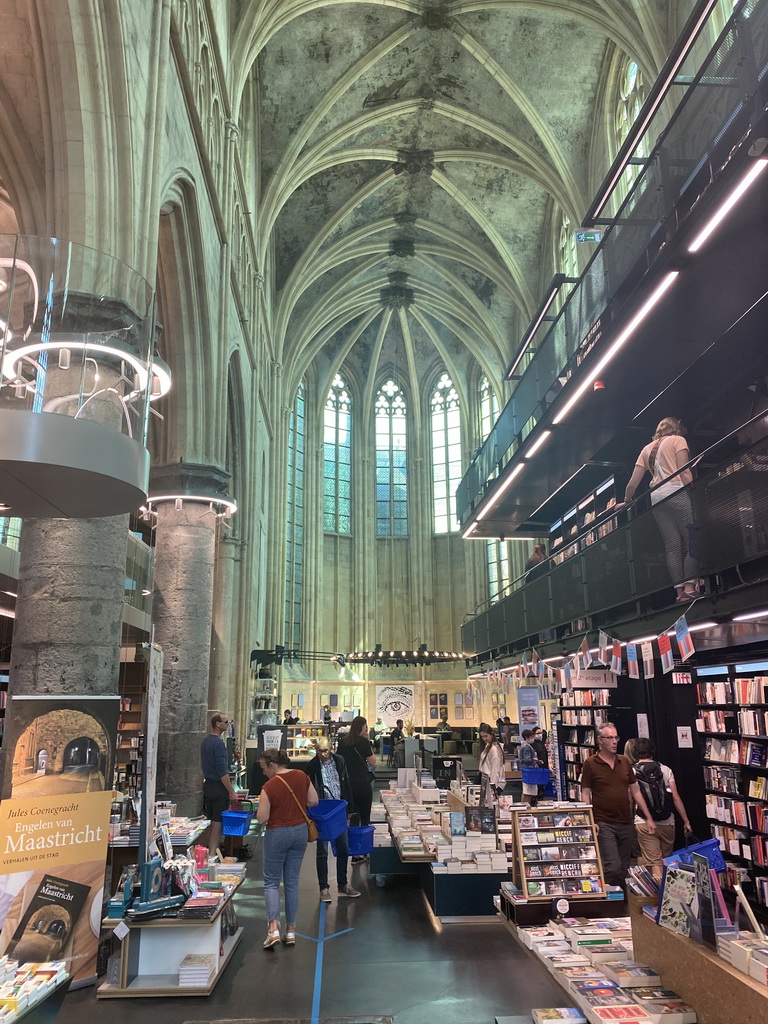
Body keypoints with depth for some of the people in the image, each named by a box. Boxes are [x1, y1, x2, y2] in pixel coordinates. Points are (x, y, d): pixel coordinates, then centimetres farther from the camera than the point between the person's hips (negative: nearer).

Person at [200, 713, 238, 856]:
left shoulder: (205, 741, 11)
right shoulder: (218, 743, -19)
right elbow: (222, 771, -22)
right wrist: (231, 791, -17)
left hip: (208, 784, 9)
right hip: (218, 787, -9)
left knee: (212, 822, 16)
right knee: (218, 823, -3)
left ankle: (209, 853, 23)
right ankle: (212, 855, 0)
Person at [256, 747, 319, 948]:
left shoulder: (269, 787, -18)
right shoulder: (301, 776, -4)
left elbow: (261, 819, -15)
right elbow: (314, 801, 3)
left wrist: (273, 808, 3)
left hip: (277, 834, -5)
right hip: (300, 832, 5)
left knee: (271, 881, 9)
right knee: (292, 881, 14)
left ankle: (273, 928, -4)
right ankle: (291, 929, 20)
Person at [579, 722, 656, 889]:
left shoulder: (624, 761, 7)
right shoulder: (590, 763, -7)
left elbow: (635, 791, 12)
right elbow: (585, 795, -5)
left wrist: (648, 818, 9)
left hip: (626, 823, 5)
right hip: (604, 824, -5)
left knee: (623, 869, 12)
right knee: (612, 867, -11)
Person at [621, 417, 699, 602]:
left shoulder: (647, 449, 25)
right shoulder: (678, 440, 10)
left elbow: (633, 483, 19)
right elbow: (684, 472, -5)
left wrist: (626, 501, 32)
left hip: (656, 499, 6)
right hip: (677, 493, -5)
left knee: (672, 547, 2)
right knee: (692, 540, -6)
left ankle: (679, 591, -4)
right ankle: (690, 587, -16)